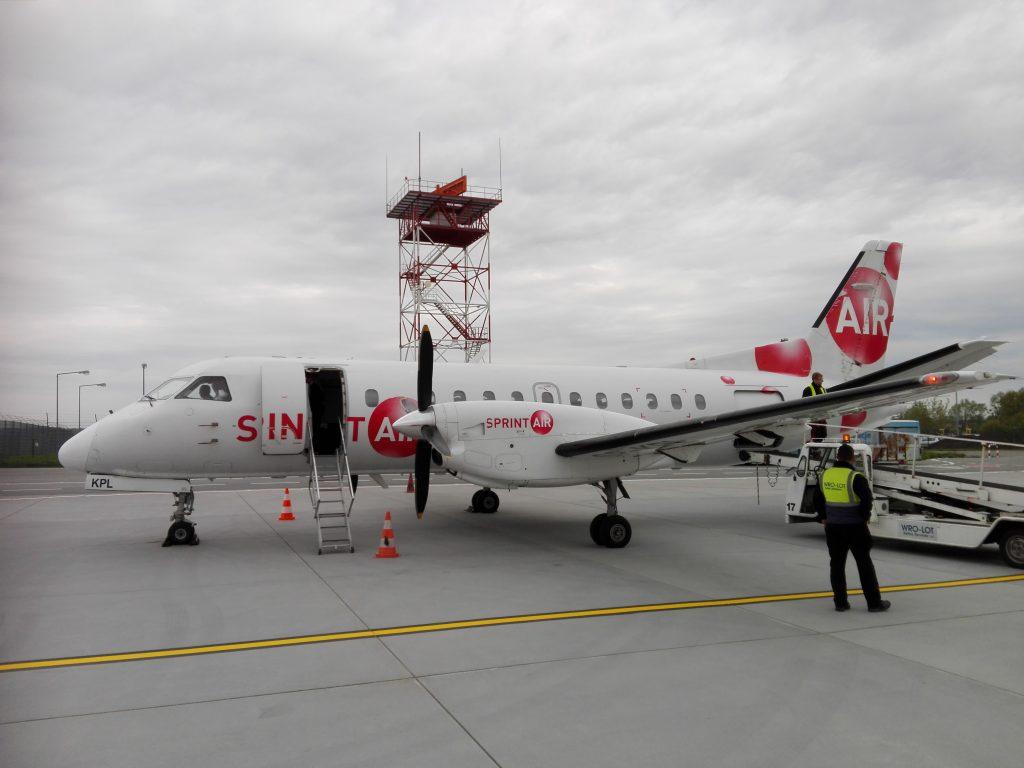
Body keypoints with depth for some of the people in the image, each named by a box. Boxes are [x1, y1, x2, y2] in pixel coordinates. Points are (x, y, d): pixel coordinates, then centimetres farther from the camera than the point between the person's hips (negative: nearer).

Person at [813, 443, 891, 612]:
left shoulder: (825, 475, 1)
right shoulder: (855, 478, -16)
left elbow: (817, 499, 11)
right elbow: (867, 498, -22)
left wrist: (823, 518, 19)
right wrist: (864, 517, -5)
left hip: (833, 527, 4)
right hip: (855, 527, -4)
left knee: (837, 564, 11)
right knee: (864, 564, 6)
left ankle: (840, 602, 14)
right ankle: (874, 602, 13)